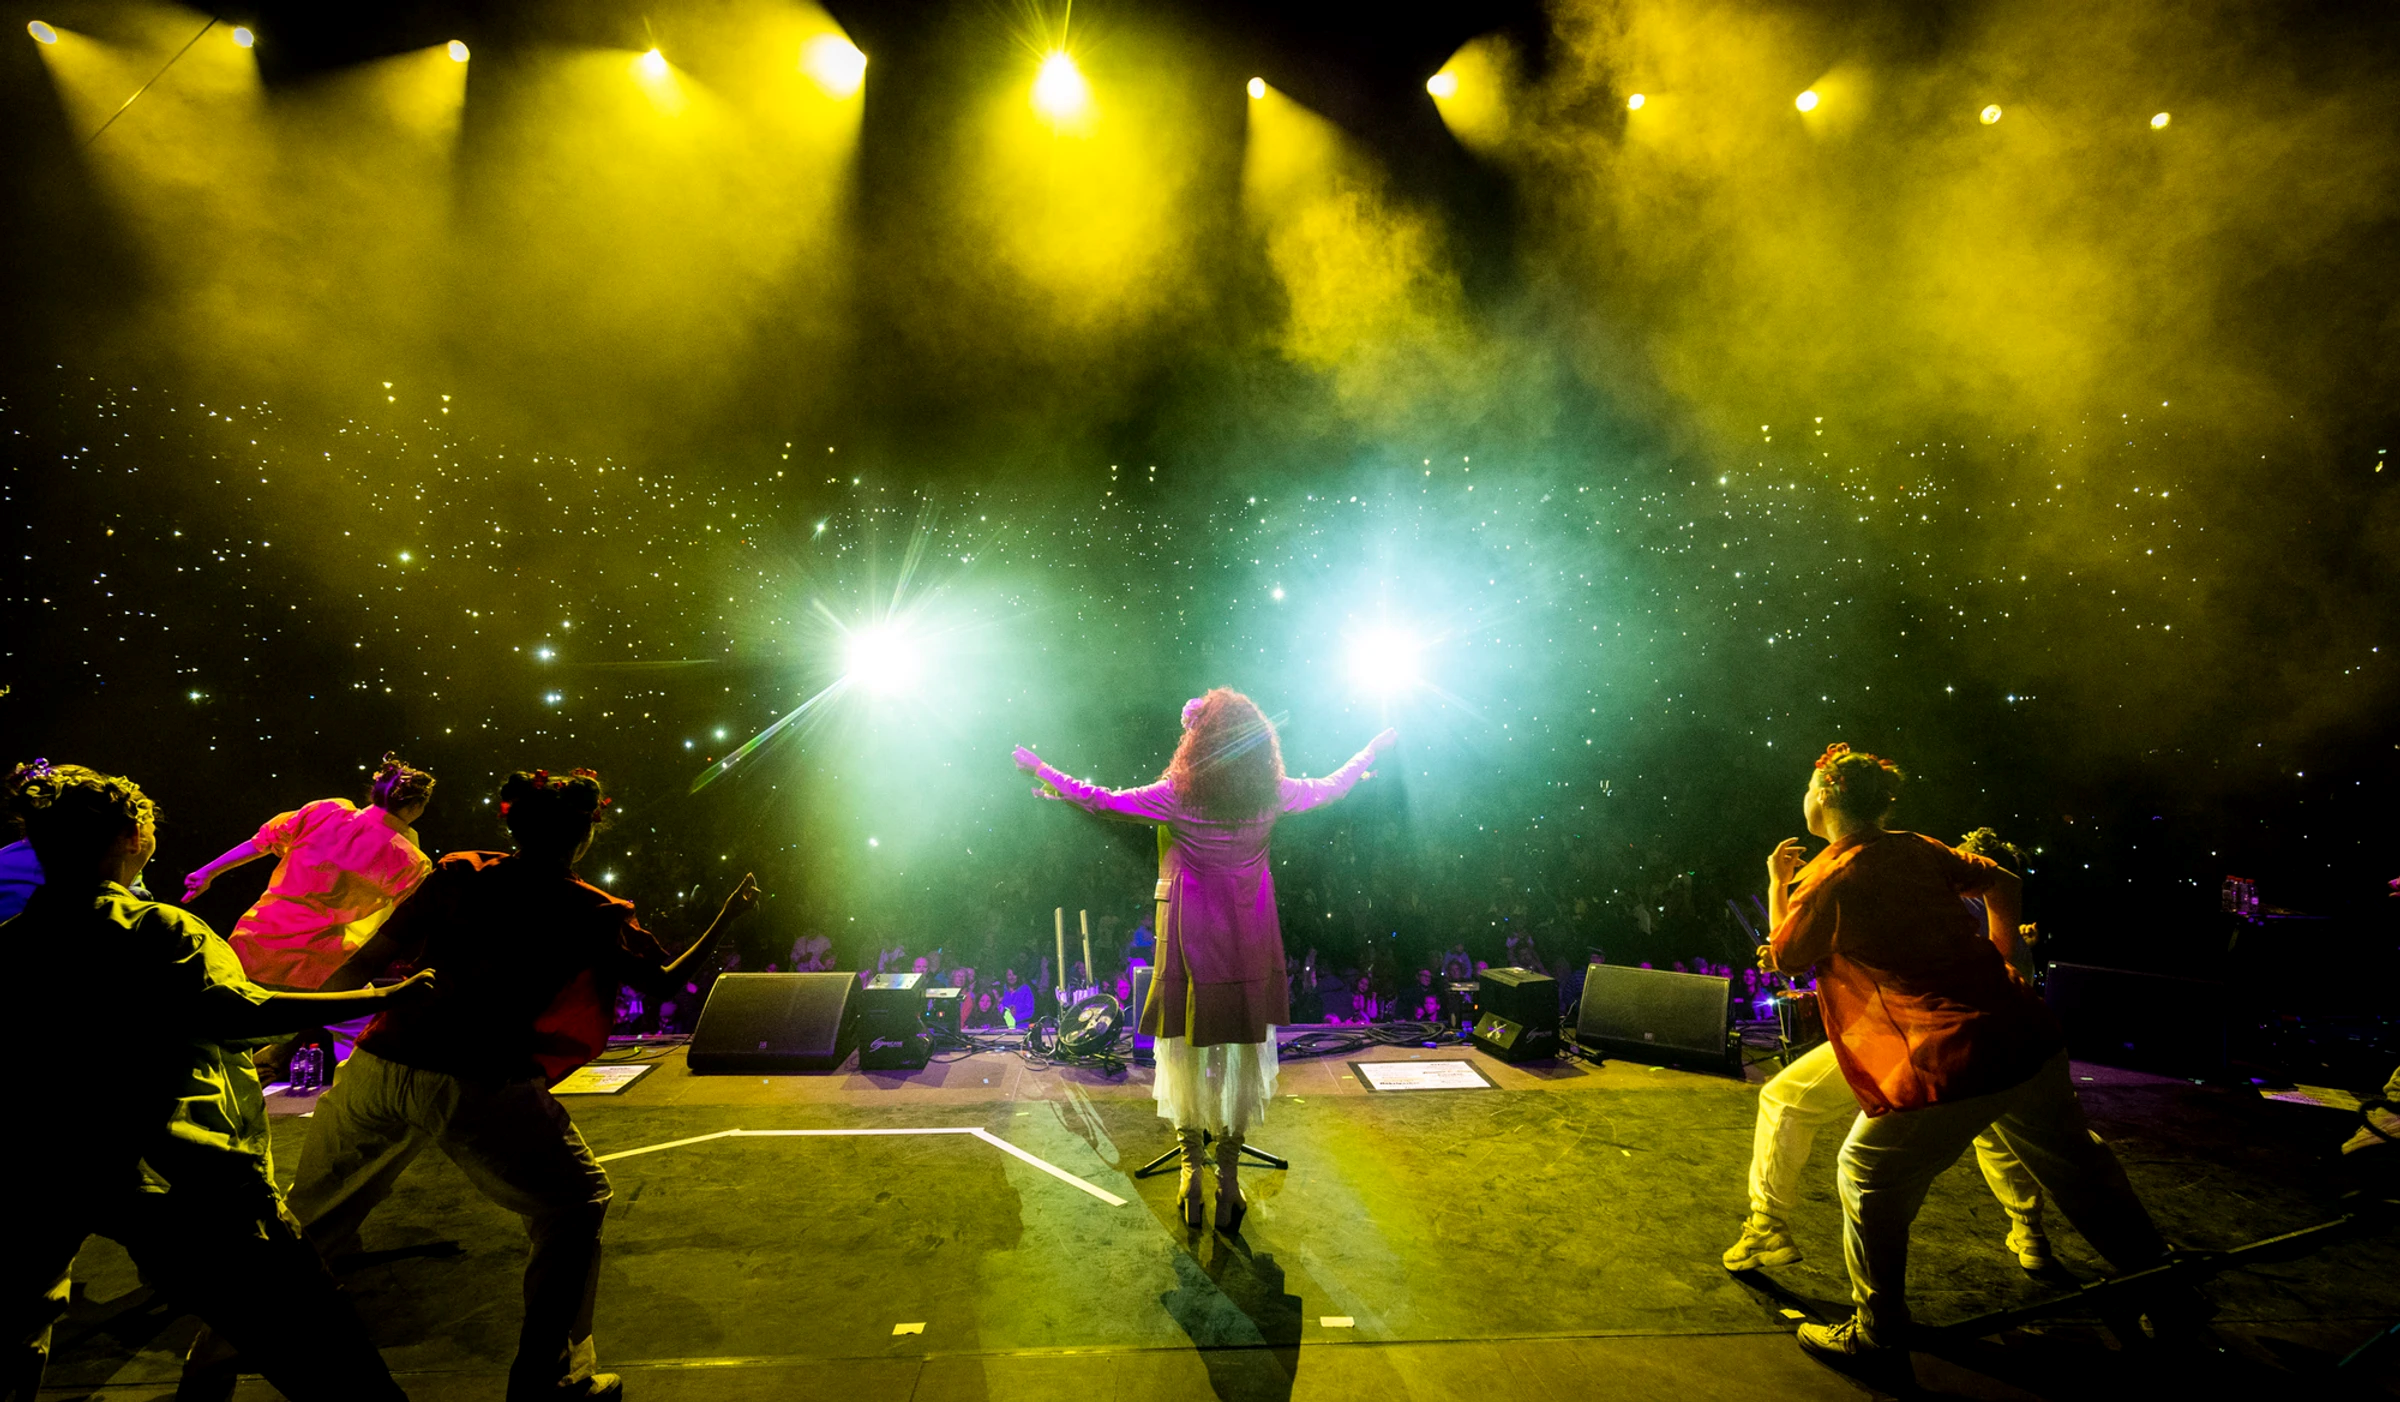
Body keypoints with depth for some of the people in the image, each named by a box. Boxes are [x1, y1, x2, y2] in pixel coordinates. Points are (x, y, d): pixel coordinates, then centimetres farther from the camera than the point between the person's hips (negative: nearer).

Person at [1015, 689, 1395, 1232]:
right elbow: (1330, 786, 11)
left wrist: (1043, 771, 9)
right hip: (1251, 955, 3)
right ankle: (1229, 1182, 28)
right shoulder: (1273, 794, -5)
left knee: (1187, 1057, 15)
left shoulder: (1178, 796, -14)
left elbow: (1102, 801, -6)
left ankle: (1192, 1180, 29)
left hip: (1192, 951, -2)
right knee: (1242, 1060, 15)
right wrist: (1371, 753, 30)